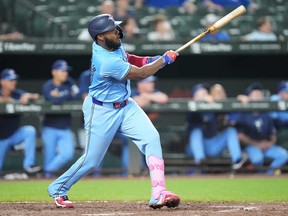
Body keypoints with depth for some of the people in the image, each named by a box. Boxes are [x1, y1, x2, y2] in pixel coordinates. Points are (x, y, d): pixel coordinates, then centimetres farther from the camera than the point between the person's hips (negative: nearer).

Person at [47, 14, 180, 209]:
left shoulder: (113, 44, -4)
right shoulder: (107, 62, -30)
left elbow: (122, 56, 20)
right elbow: (140, 74, -22)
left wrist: (143, 60, 1)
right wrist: (164, 60, -10)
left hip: (125, 106, 8)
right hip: (102, 112, -8)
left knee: (152, 138, -12)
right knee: (92, 161, 2)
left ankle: (159, 194, -18)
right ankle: (58, 189, 28)